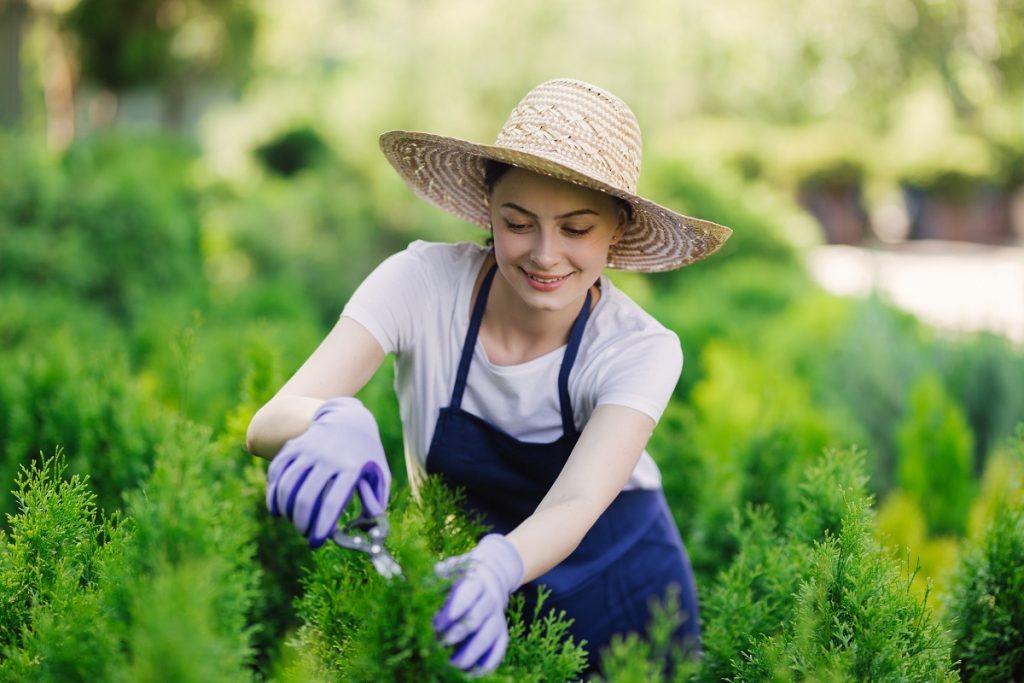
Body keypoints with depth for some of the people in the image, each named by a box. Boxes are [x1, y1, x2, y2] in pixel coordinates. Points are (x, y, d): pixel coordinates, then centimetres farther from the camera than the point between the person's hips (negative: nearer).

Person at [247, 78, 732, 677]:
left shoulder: (640, 350, -21)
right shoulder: (421, 284, -21)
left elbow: (575, 505, -36)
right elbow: (268, 424, -30)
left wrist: (493, 572, -58)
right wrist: (335, 422, -53)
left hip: (616, 588, 0)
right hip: (459, 561, 0)